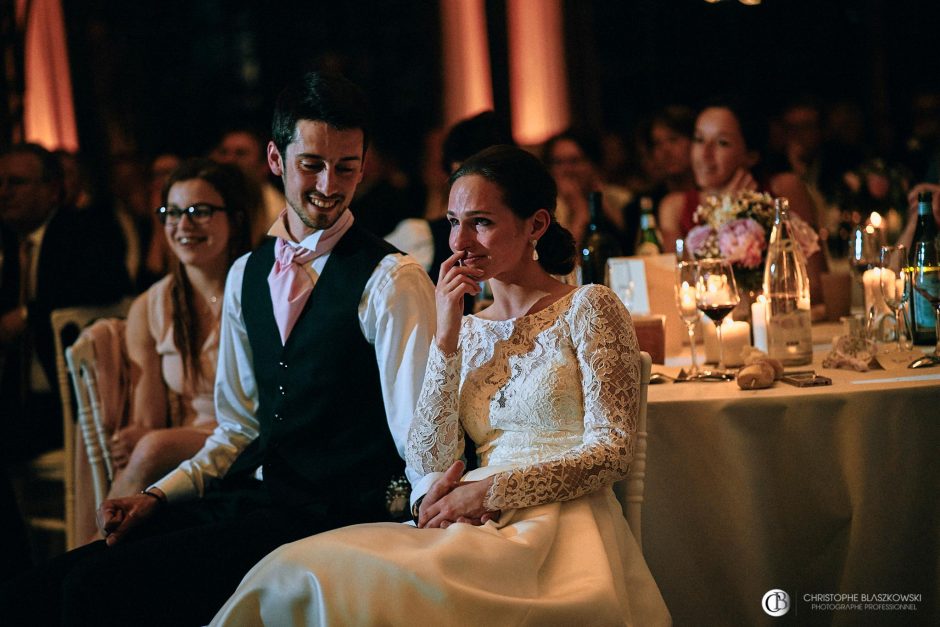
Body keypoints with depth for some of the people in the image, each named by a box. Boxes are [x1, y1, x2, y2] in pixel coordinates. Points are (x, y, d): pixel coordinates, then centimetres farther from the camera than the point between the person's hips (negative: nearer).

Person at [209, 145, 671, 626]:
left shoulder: (587, 308, 4)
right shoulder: (465, 330, 18)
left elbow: (612, 450, -5)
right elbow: (430, 462, 6)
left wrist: (487, 491, -13)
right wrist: (446, 337, -1)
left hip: (559, 531, -4)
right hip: (479, 532, 4)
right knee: (299, 568, -26)